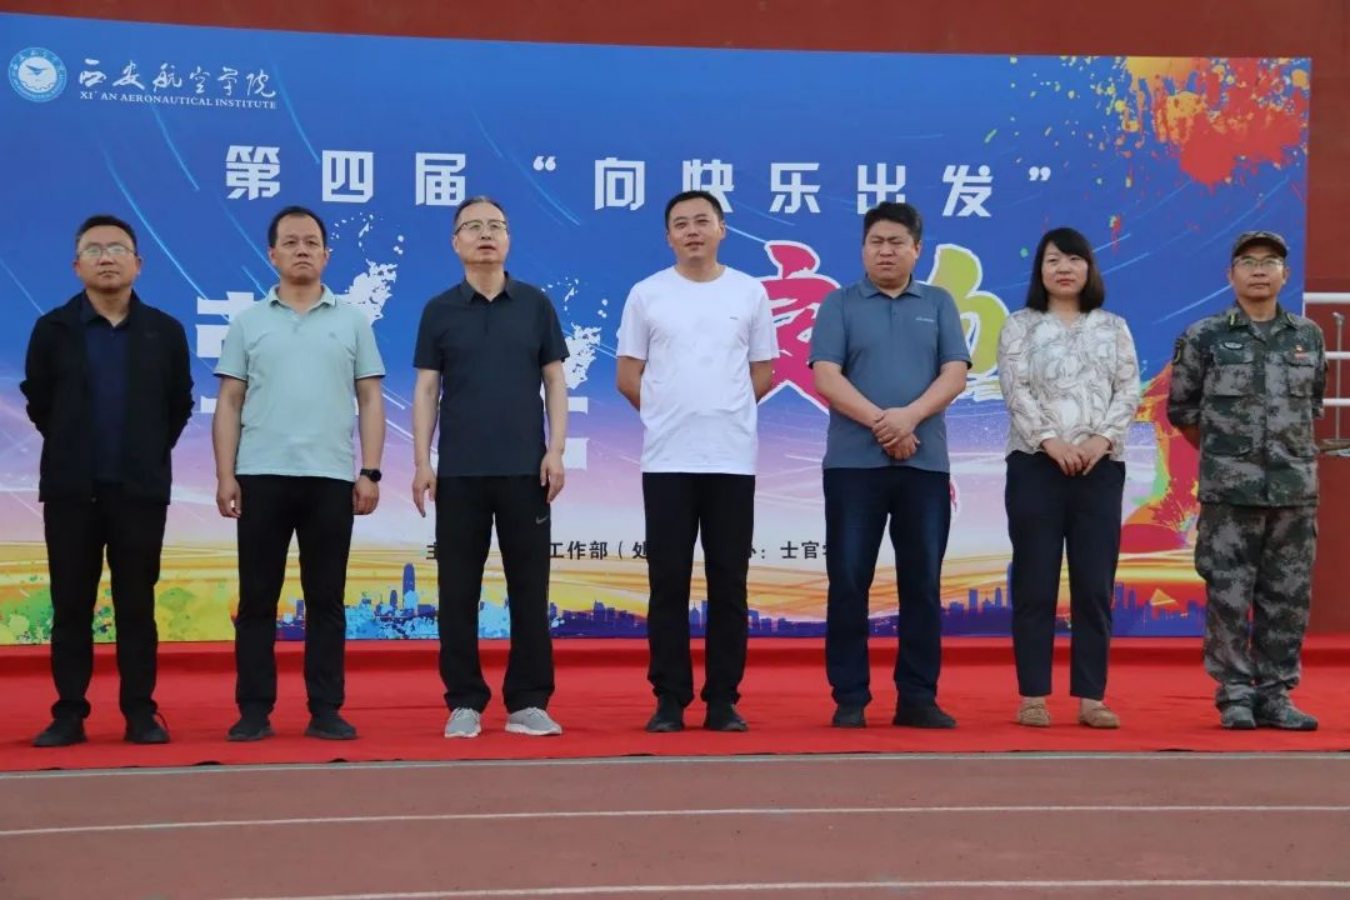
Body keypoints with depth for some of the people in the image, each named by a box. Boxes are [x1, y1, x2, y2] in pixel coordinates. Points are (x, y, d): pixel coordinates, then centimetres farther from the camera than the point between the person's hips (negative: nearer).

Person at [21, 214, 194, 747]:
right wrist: (71, 449, 13)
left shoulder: (165, 332, 3)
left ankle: (141, 713, 10)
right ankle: (69, 714, 11)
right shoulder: (52, 329, 2)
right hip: (71, 489, 0)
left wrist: (149, 455, 9)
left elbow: (179, 405, 11)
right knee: (70, 605, 4)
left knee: (136, 605, 4)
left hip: (140, 489, 0)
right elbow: (37, 402, 11)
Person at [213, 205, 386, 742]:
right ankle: (254, 711, 9)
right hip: (261, 476, 0)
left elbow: (370, 400, 5)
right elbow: (229, 402, 6)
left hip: (331, 478, 0)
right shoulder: (248, 323, 9)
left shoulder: (352, 321, 8)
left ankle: (325, 711, 9)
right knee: (257, 599, 3)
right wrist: (224, 475, -3)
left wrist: (370, 472, -3)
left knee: (326, 600, 4)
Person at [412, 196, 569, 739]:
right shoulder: (439, 310, 6)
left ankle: (529, 701, 10)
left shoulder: (535, 304, 6)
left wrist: (556, 451, -4)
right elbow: (426, 389, 5)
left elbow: (555, 382, 6)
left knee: (529, 587, 2)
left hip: (525, 469, 0)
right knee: (458, 589, 2)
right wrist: (421, 461, -4)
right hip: (459, 471, 0)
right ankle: (464, 702, 11)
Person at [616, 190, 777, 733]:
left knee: (728, 584, 4)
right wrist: (672, 415, 7)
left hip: (733, 459, 1)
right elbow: (628, 377, 6)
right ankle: (670, 700, 9)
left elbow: (764, 374, 10)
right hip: (666, 459, -1)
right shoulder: (647, 294, 4)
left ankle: (723, 701, 11)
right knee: (669, 583, 2)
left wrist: (722, 412, 5)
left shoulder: (750, 293, 6)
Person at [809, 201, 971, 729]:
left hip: (926, 463, 2)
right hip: (853, 462, -2)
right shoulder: (840, 304, 6)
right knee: (849, 582, 0)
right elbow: (826, 377, -5)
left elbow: (954, 375, 1)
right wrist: (880, 421, -16)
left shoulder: (939, 304, 11)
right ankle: (849, 698, 8)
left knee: (922, 583, 4)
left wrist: (910, 416, -16)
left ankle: (918, 696, 12)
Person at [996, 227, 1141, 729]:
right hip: (1035, 463, -2)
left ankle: (1091, 697, 6)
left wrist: (1102, 439, -12)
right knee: (1035, 584, -1)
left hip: (1101, 465, 2)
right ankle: (1033, 696, 3)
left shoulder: (1113, 328, 15)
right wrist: (1051, 441, -17)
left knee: (1095, 584, 1)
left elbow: (1129, 390, 5)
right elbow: (1016, 390, -4)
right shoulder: (1020, 325, 8)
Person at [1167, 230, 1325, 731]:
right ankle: (1235, 696, 8)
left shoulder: (1309, 337, 7)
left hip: (1295, 488, 3)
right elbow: (1181, 408, 7)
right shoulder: (1204, 337, -1)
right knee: (1228, 597, -2)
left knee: (1288, 597, 5)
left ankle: (1275, 695, 14)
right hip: (1229, 490, -3)